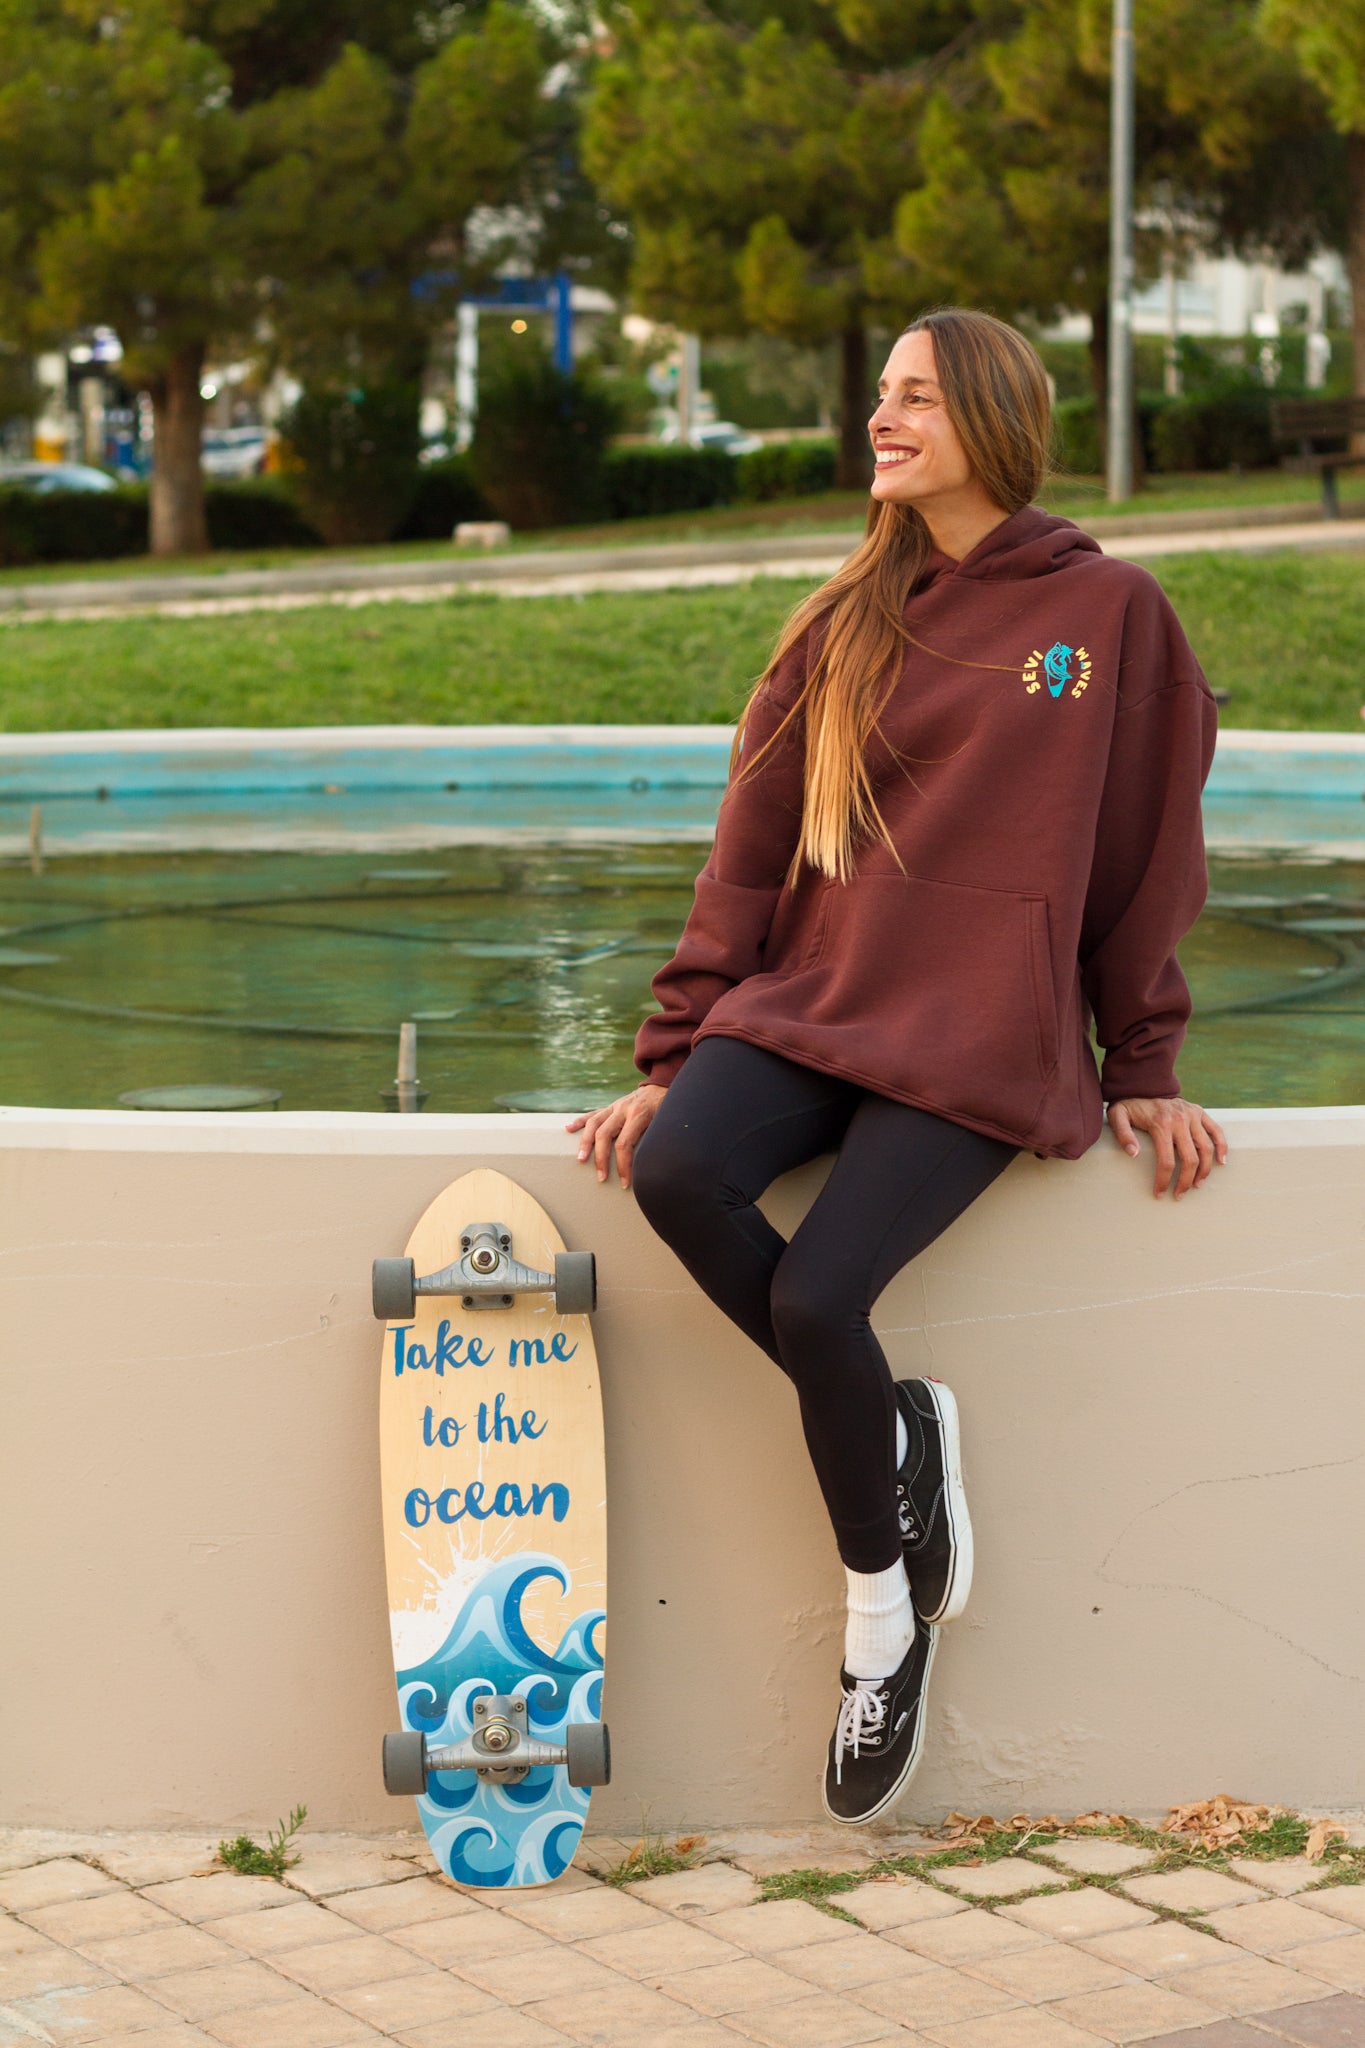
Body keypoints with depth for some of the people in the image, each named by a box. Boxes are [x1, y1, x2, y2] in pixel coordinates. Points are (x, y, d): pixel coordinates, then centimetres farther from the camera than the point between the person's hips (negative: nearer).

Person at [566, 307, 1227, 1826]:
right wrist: (673, 1057, 6)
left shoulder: (1110, 614, 4)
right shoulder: (845, 627, 13)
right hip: (809, 1004, 4)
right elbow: (750, 857, 12)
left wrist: (1145, 1070, 6)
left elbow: (1148, 853, 7)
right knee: (676, 1169, -27)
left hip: (984, 1042, -4)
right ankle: (896, 1436, -3)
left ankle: (885, 1611, 2)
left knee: (815, 1298, -24)